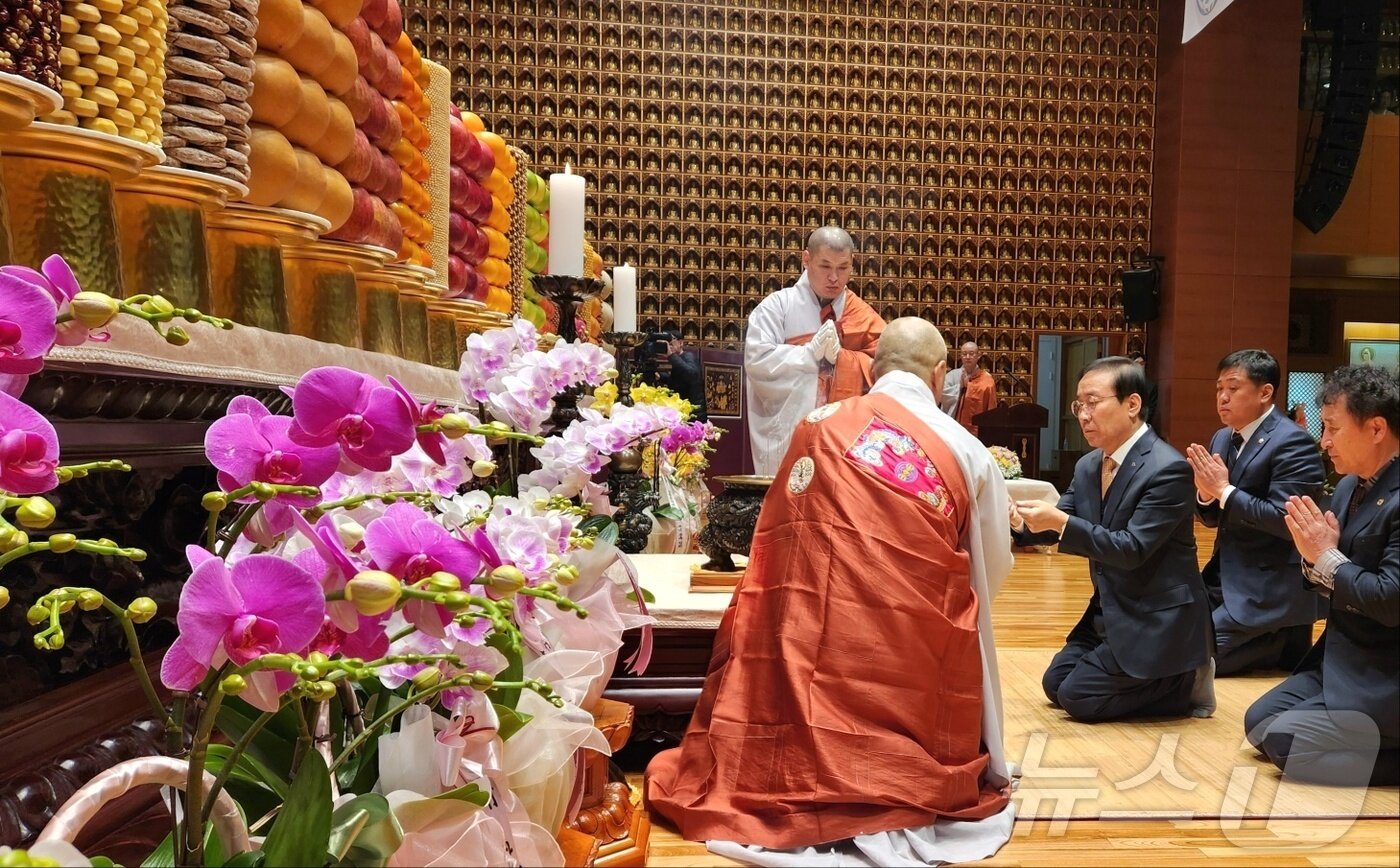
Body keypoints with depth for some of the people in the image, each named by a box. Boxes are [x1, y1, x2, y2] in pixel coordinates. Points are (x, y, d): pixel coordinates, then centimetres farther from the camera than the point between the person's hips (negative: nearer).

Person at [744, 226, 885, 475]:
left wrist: (841, 356, -13)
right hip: (785, 438, -2)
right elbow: (757, 361, -12)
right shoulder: (777, 306, 0)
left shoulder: (863, 315, 9)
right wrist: (810, 352, -17)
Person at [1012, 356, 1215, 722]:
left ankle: (1184, 684, 7)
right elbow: (1059, 522, 3)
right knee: (1055, 684, 12)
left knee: (1079, 697, -9)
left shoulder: (1168, 468, -22)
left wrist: (1060, 522, -34)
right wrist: (1020, 522, -19)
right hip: (1110, 612, 9)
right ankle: (1158, 679, 21)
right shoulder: (1088, 466, 4)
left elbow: (1132, 549, -27)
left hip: (1158, 620, -9)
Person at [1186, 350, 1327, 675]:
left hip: (1270, 590, -9)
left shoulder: (1293, 442, -15)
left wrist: (1224, 490, -20)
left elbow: (1285, 520, -24)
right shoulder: (1222, 439, 9)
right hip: (1227, 576, 9)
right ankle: (1269, 644, 18)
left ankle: (1281, 646, 8)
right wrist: (1206, 491, -9)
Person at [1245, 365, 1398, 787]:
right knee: (1258, 722, 11)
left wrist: (1327, 557, -17)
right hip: (1340, 660, 9)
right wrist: (1313, 558, -10)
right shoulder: (1350, 486, 6)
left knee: (1284, 742, -15)